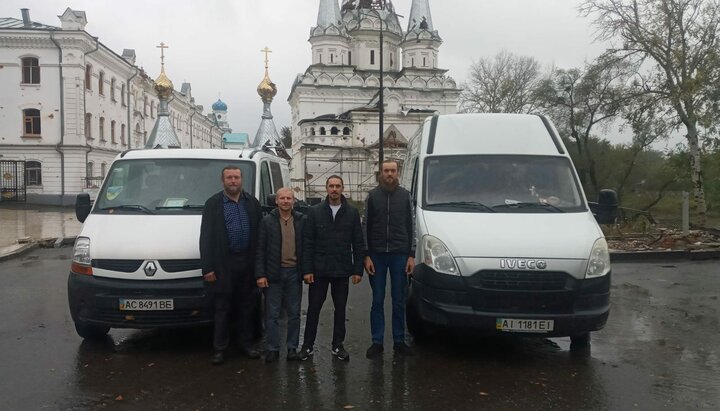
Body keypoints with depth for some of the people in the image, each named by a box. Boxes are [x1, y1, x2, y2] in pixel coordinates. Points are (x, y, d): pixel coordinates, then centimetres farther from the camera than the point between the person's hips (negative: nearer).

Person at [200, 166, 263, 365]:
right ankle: (219, 348, 14)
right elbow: (206, 237, -3)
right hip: (224, 264, -3)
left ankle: (246, 344, 25)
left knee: (247, 305, 12)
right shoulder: (213, 204, -1)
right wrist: (207, 267, -9)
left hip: (248, 262, 3)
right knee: (223, 307, 4)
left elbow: (261, 232, 8)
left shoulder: (252, 202, 7)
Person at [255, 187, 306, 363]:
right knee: (272, 314, 3)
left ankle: (292, 348, 19)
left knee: (294, 314, 9)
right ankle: (272, 349, 14)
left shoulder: (301, 221, 3)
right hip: (273, 274, -1)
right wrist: (260, 274, -8)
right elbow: (260, 250, -2)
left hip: (294, 273, 2)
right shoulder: (267, 221, -1)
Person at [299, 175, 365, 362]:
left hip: (342, 270, 1)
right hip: (319, 270, -1)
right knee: (313, 308, 6)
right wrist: (307, 269, -8)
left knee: (340, 309, 10)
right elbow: (307, 243, -2)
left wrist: (358, 269, -3)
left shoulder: (352, 212, 2)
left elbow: (358, 243, 2)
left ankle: (338, 345, 23)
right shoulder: (315, 211, 1)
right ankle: (308, 345, 19)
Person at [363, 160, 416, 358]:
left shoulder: (405, 196, 5)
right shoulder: (372, 196, 3)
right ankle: (377, 342, 13)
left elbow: (411, 227, 5)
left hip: (400, 254, 1)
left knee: (399, 301, 7)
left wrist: (411, 255, -1)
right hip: (377, 255, 0)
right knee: (377, 301, 5)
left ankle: (399, 341, 17)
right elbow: (365, 227, 2)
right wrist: (366, 256, -5)